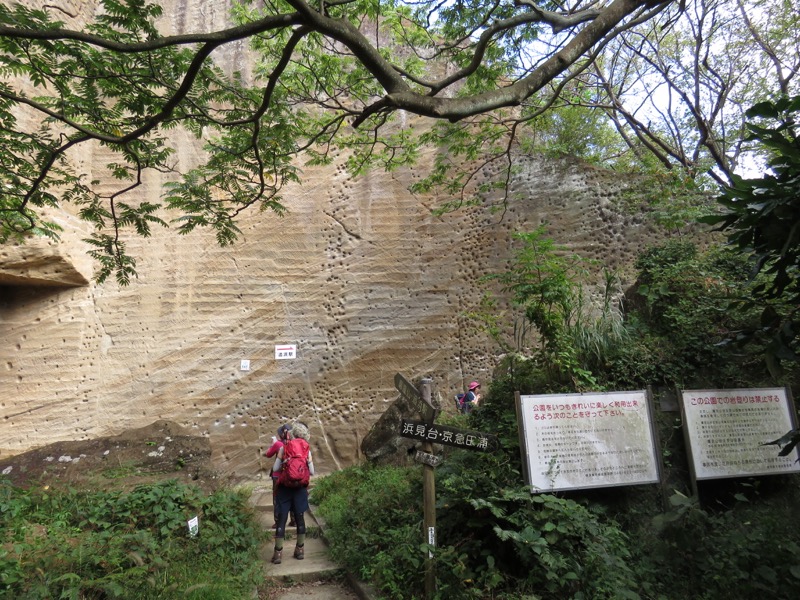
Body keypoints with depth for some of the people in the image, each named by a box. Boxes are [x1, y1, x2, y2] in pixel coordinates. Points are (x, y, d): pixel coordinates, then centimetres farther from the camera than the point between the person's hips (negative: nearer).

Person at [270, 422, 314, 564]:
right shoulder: (307, 449, 2)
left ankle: (278, 552, 5)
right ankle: (300, 550, 18)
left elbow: (275, 469, -2)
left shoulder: (283, 448, -1)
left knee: (282, 519, 4)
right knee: (300, 518, 10)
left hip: (285, 487, -1)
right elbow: (312, 472, 2)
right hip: (300, 488, 1)